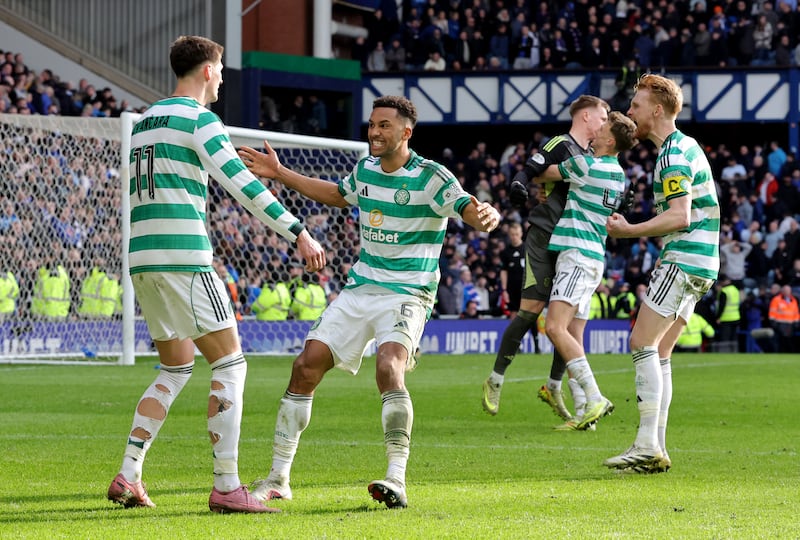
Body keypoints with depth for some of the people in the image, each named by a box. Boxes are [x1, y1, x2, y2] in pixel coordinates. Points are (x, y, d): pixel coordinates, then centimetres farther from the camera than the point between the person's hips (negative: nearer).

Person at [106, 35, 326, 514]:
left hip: (143, 259, 8)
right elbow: (242, 184, -16)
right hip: (184, 258, -8)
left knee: (177, 368, 17)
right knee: (230, 363, -3)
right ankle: (227, 487, -8)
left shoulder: (146, 121, 18)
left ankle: (128, 477, 8)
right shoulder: (199, 119, -7)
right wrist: (299, 232, -16)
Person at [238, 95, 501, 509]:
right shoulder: (365, 170, 8)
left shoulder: (430, 177, -12)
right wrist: (279, 174, 28)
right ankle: (278, 479, 5)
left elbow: (470, 210, -24)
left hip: (406, 295, -6)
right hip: (359, 289, 6)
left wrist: (485, 215, -48)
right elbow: (336, 195, 29)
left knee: (389, 367, -31)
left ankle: (396, 480, -33)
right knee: (306, 365, -4)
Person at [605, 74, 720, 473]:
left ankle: (647, 445, -17)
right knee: (659, 354, 9)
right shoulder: (685, 147, 19)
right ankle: (657, 449, 6)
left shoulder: (674, 156, -13)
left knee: (643, 343, -12)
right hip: (699, 264, 10)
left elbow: (680, 217, -22)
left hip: (683, 259, -10)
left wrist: (630, 231, -18)